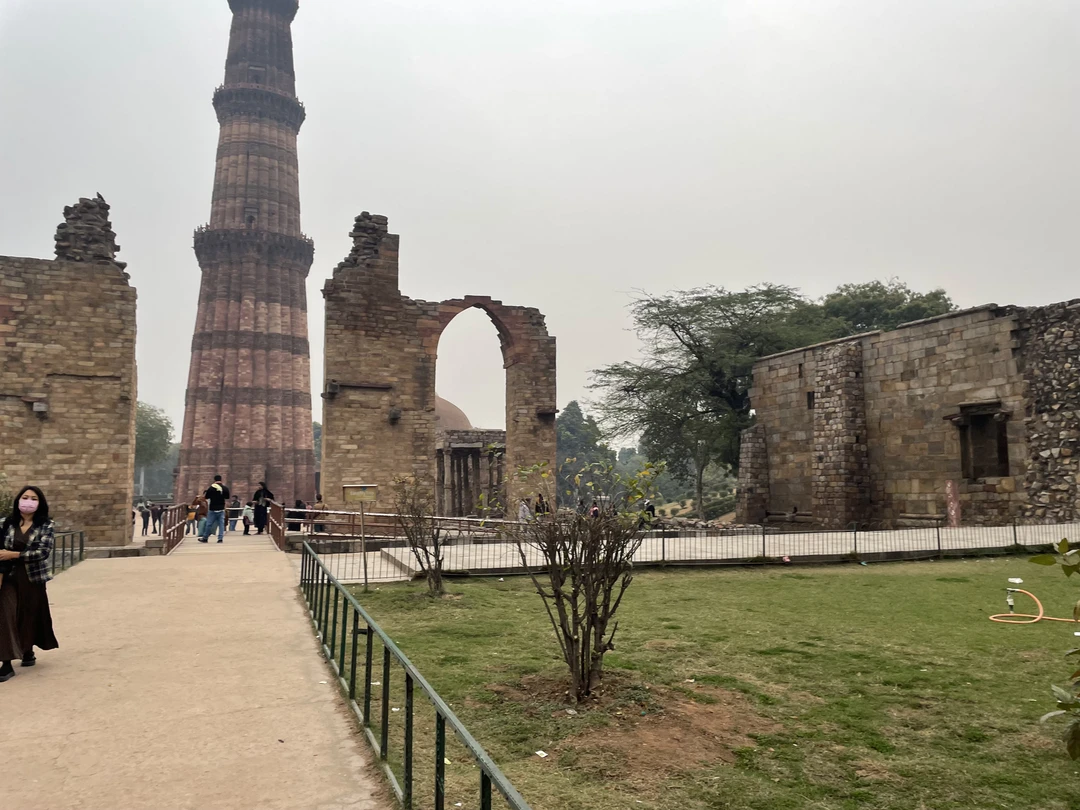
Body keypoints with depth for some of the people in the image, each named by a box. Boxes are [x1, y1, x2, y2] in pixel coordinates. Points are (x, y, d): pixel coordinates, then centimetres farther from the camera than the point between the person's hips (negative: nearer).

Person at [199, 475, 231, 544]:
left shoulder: (211, 488, -10)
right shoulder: (225, 488, 0)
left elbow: (206, 497, -3)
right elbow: (227, 498, 11)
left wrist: (206, 490, 12)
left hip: (212, 509, -3)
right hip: (221, 509, 3)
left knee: (209, 524, 6)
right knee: (221, 523, 4)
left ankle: (205, 538, 16)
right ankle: (220, 538, 0)